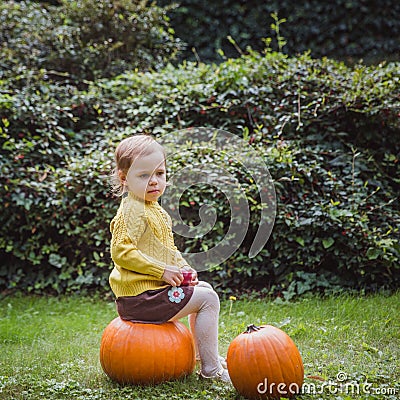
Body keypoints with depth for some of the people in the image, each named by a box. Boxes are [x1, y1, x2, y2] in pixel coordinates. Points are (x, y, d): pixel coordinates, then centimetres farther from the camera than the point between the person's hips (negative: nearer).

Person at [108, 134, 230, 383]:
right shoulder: (131, 212, -18)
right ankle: (211, 368, -4)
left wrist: (184, 268, 4)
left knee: (204, 288, 24)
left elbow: (169, 249, 23)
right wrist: (162, 271, -24)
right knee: (207, 299, -11)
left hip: (155, 287, 11)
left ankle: (203, 352, 32)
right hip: (140, 295, -11)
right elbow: (122, 253, -27)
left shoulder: (157, 211, 15)